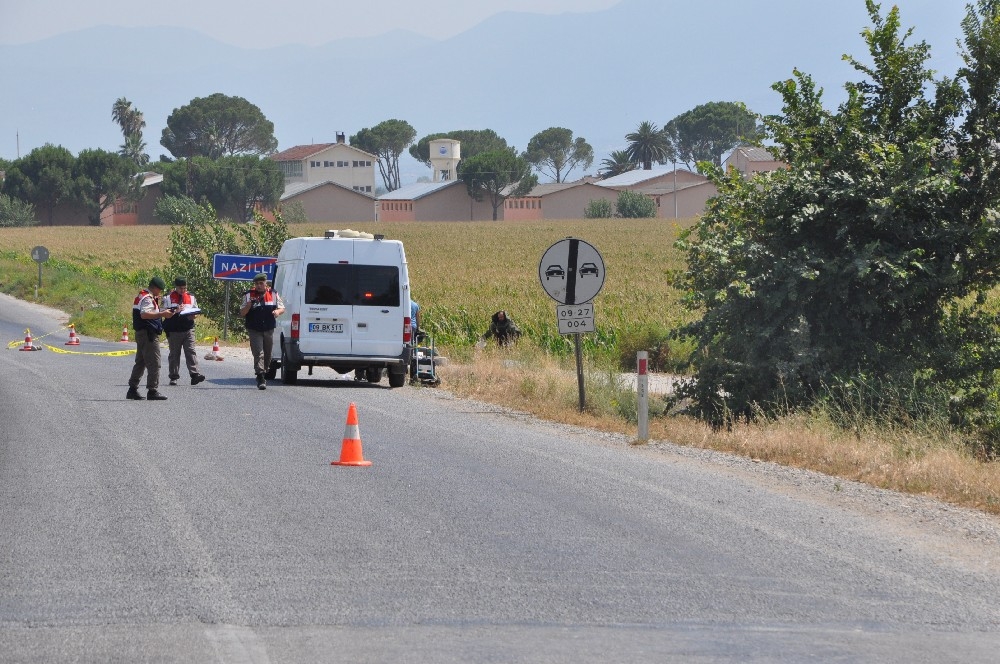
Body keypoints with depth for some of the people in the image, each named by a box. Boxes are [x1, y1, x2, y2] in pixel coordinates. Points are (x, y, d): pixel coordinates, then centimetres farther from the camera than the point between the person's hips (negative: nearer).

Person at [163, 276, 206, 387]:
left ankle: (194, 374, -18)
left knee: (191, 352, -10)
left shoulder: (191, 297, 11)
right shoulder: (168, 298, 2)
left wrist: (192, 316, -6)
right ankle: (173, 377, 12)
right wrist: (176, 311, -17)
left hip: (188, 329, 2)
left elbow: (196, 310, 17)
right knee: (174, 354, 5)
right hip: (173, 331, -2)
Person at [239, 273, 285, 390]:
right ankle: (261, 379, -19)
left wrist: (278, 311, -11)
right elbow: (242, 313, 2)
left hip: (269, 330, 3)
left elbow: (282, 308, 14)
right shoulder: (249, 295, 2)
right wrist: (249, 305, -19)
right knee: (258, 354, -13)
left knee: (267, 354, 10)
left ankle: (263, 374, 26)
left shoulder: (273, 294, 8)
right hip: (254, 331, -3)